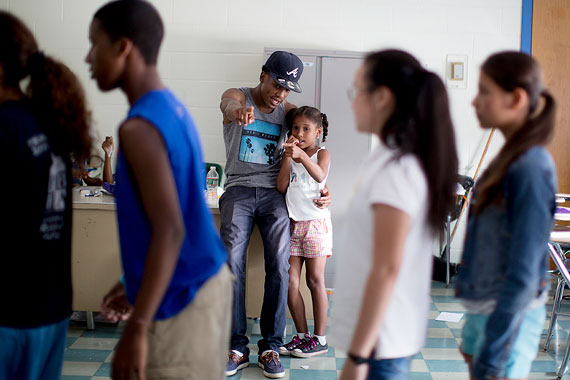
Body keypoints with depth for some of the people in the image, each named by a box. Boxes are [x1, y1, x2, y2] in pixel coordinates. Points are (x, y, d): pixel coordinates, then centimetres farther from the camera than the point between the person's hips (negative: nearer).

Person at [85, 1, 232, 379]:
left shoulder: (140, 127, -19)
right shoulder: (174, 110, 10)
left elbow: (170, 231, -26)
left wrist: (137, 327, -25)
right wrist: (135, 284, 23)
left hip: (179, 300, -9)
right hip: (208, 281, 9)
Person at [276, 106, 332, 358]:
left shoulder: (322, 153, -2)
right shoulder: (289, 156, 9)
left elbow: (320, 175, -24)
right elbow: (281, 186, -3)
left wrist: (302, 156, -40)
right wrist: (288, 157, -12)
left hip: (315, 221, -4)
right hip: (293, 223, 4)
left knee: (315, 280, -1)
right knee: (290, 281, 2)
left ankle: (320, 339, 8)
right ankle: (302, 335, 14)